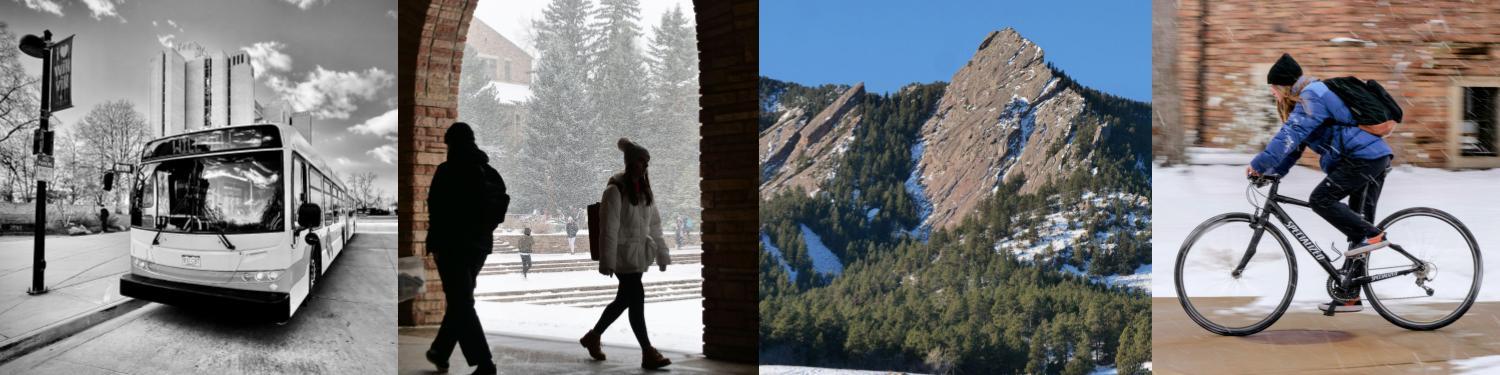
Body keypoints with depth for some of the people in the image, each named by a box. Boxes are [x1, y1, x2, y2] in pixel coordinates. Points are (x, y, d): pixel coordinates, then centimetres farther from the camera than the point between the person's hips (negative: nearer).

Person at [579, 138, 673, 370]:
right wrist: (607, 262, -18)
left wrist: (662, 255, 12)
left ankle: (593, 336, 33)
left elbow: (655, 226, 13)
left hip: (640, 254, 8)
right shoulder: (615, 191, -12)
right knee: (637, 299, -9)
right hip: (624, 255, -8)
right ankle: (648, 353, -3)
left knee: (624, 300, 14)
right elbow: (609, 229, -15)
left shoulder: (645, 190, 10)